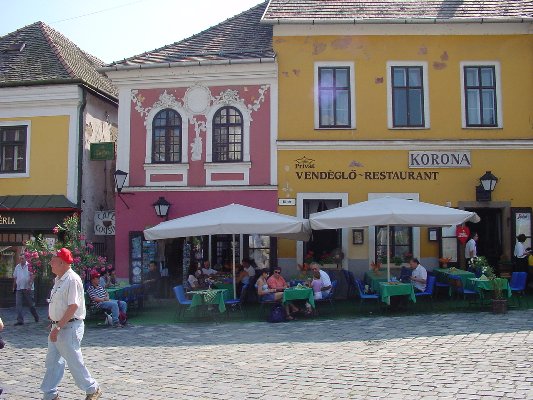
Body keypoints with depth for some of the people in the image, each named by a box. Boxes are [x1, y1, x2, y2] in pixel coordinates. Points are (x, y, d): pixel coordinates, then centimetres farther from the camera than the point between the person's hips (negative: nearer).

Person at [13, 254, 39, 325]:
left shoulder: (29, 266, -5)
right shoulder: (17, 267, 11)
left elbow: (32, 276, -12)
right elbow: (15, 278, 17)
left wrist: (30, 285, -22)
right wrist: (14, 287, 15)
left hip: (28, 288, -4)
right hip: (19, 289, 4)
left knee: (31, 304, 6)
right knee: (18, 304, -6)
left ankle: (36, 318, 24)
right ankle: (20, 320, -4)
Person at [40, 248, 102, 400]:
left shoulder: (72, 279, -18)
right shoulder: (58, 279, 11)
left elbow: (73, 306, -23)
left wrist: (58, 327, -23)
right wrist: (55, 325, 16)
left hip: (69, 327, -9)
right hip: (58, 326, 9)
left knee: (74, 362, 0)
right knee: (52, 362, 13)